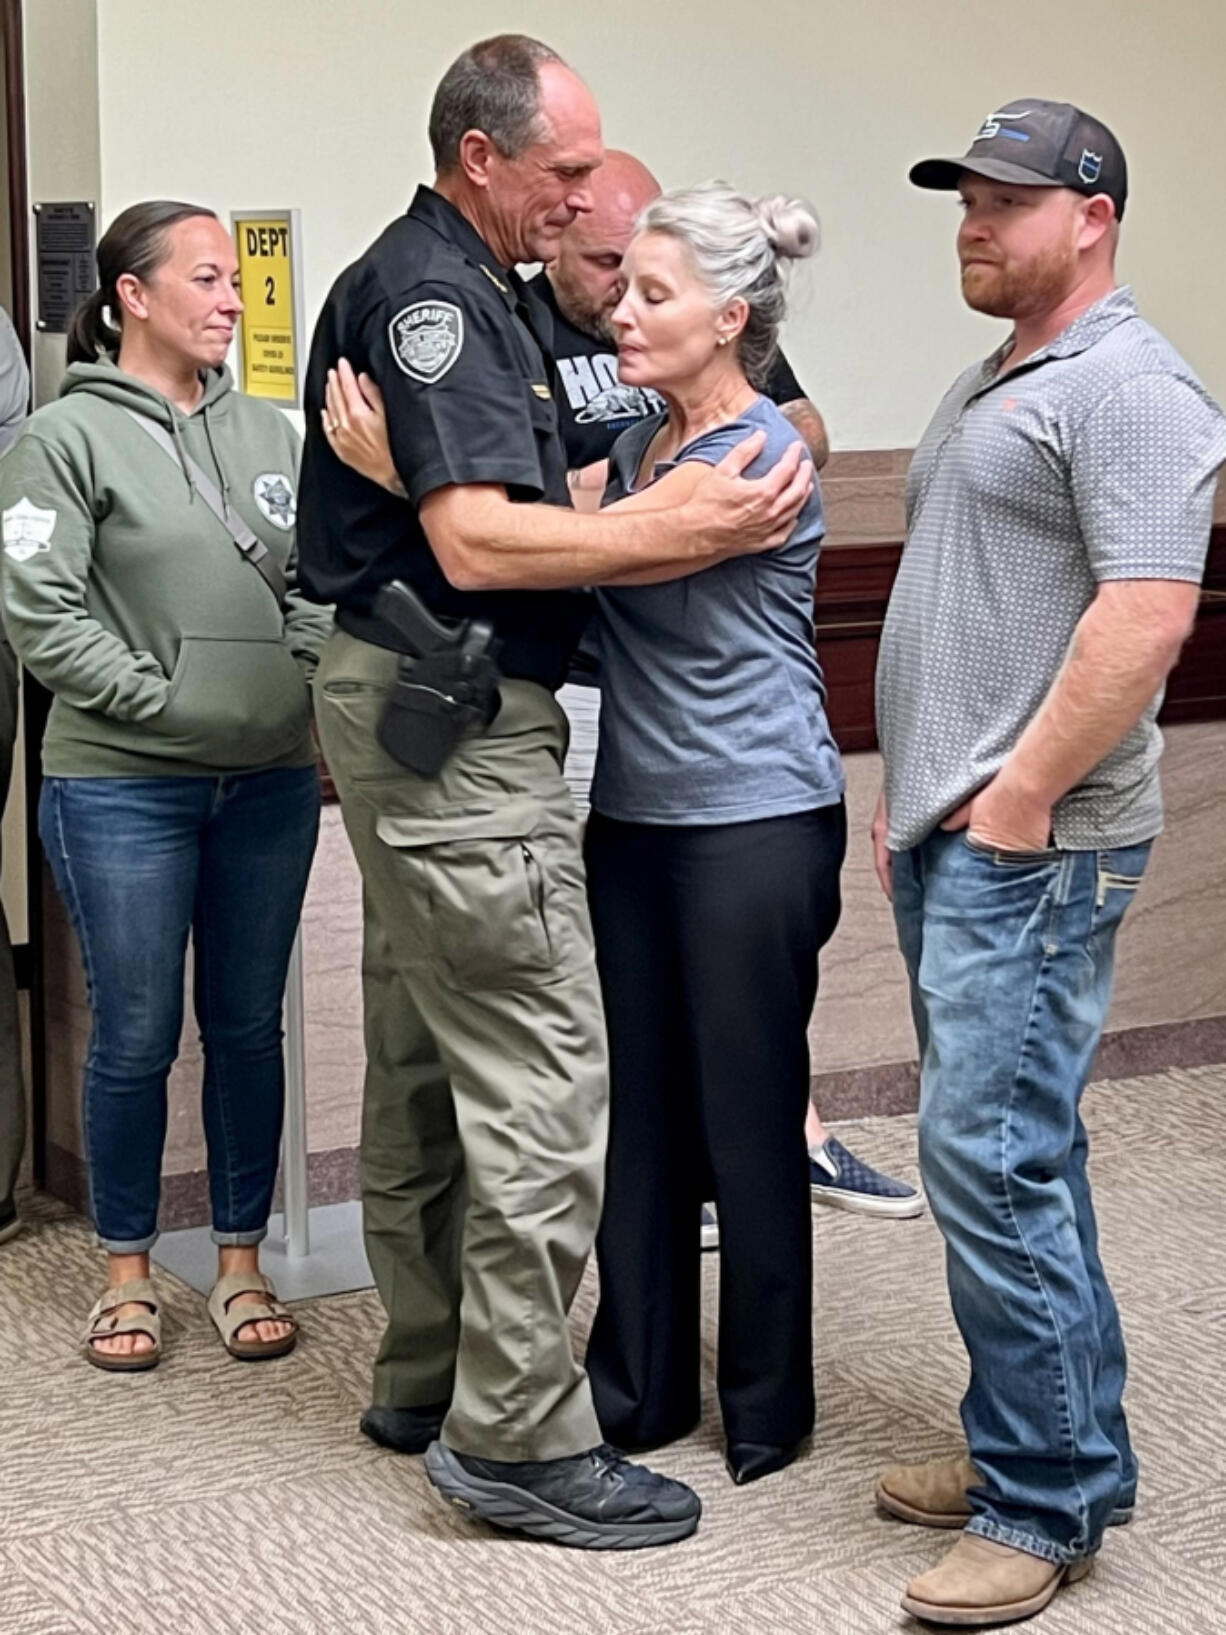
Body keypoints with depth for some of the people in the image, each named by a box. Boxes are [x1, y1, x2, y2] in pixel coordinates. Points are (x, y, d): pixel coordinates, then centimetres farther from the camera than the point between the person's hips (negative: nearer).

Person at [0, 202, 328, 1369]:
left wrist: (309, 679, -6)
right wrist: (157, 698, -13)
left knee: (248, 1027, 11)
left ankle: (241, 1264, 23)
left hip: (270, 780, 4)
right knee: (136, 1037, 4)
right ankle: (126, 1273, 20)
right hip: (122, 787, -4)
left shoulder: (267, 432, 8)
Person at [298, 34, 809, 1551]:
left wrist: (647, 497, 12)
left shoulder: (470, 288, 18)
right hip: (452, 717, -11)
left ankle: (427, 1381, 26)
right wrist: (690, 532, -26)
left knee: (424, 1066, 15)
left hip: (410, 708, 11)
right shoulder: (433, 292, -15)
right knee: (543, 1074, -9)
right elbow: (475, 540, -25)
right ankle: (521, 1437, -4)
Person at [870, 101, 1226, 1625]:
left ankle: (1049, 1501, -1)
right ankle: (1037, 1444, 23)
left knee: (992, 1155, -11)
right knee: (1015, 1153, 14)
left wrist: (1019, 803, -19)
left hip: (1030, 848, -10)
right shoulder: (987, 386, 19)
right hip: (947, 835, 10)